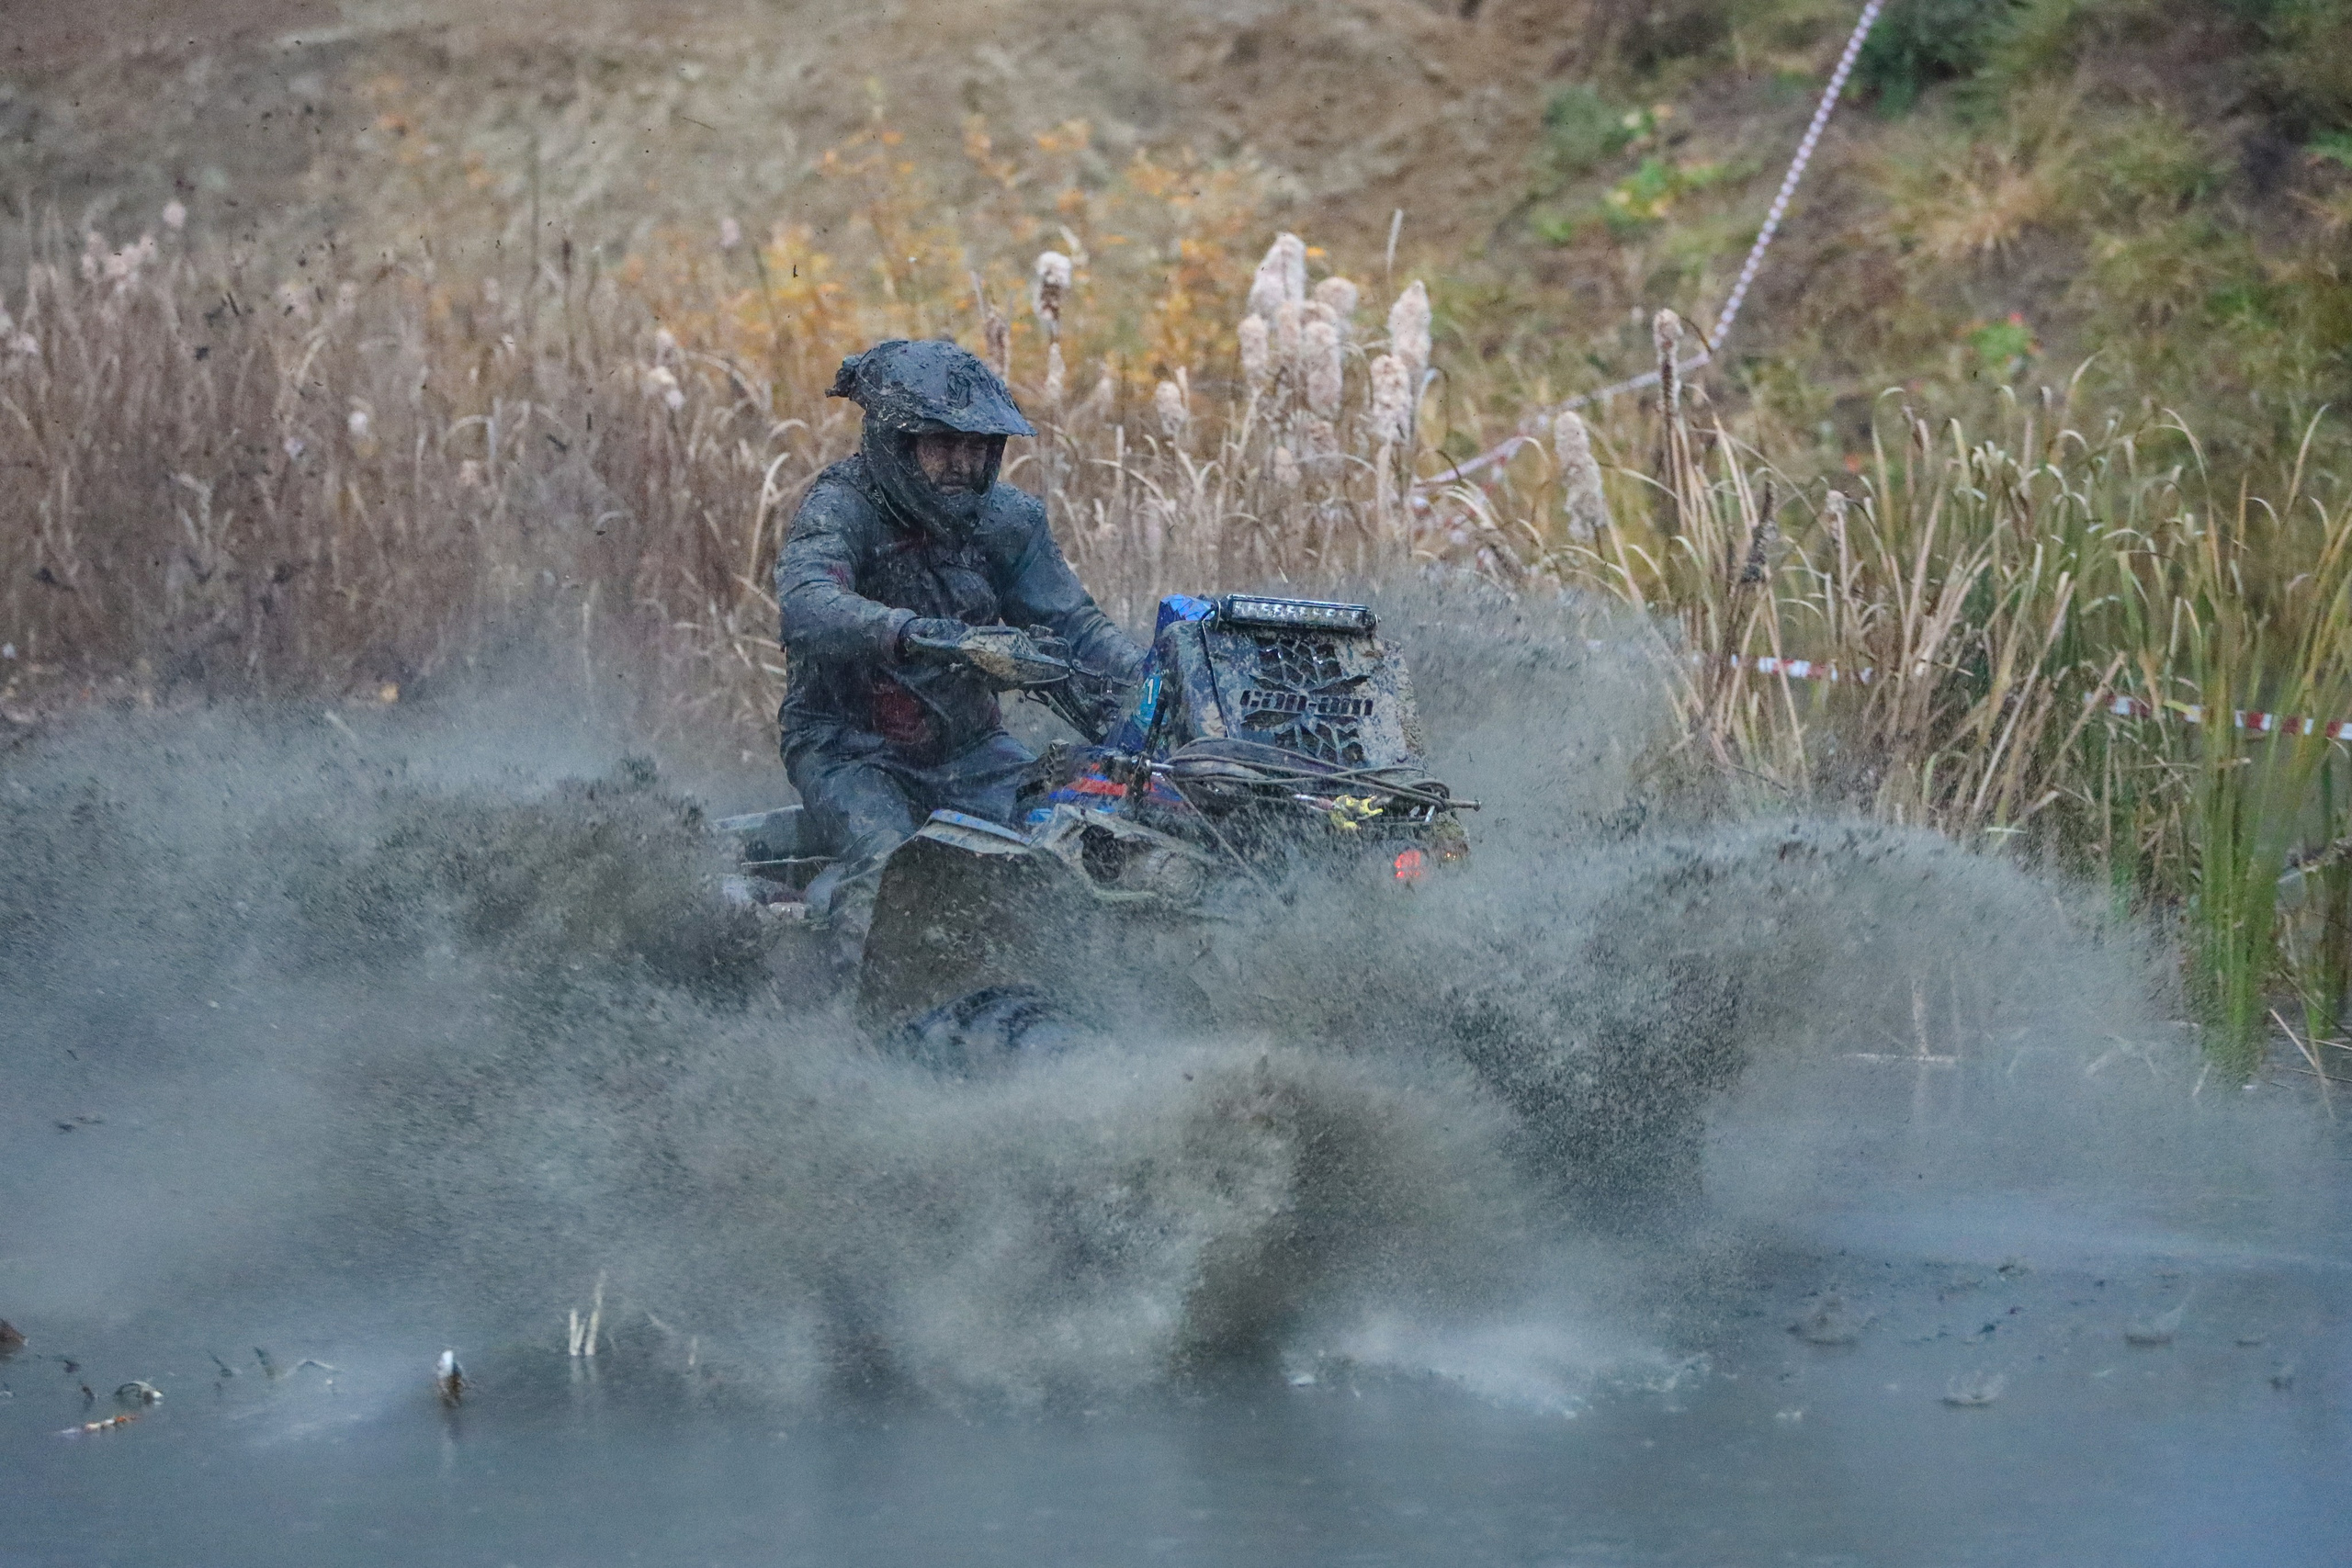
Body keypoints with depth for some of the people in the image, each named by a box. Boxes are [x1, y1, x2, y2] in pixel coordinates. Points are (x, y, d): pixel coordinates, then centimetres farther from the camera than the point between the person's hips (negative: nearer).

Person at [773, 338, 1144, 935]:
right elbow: (806, 608, -37)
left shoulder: (1005, 517, 1)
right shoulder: (839, 510, -17)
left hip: (969, 750, 6)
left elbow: (1072, 623, 9)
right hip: (850, 752, -6)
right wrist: (942, 638, -50)